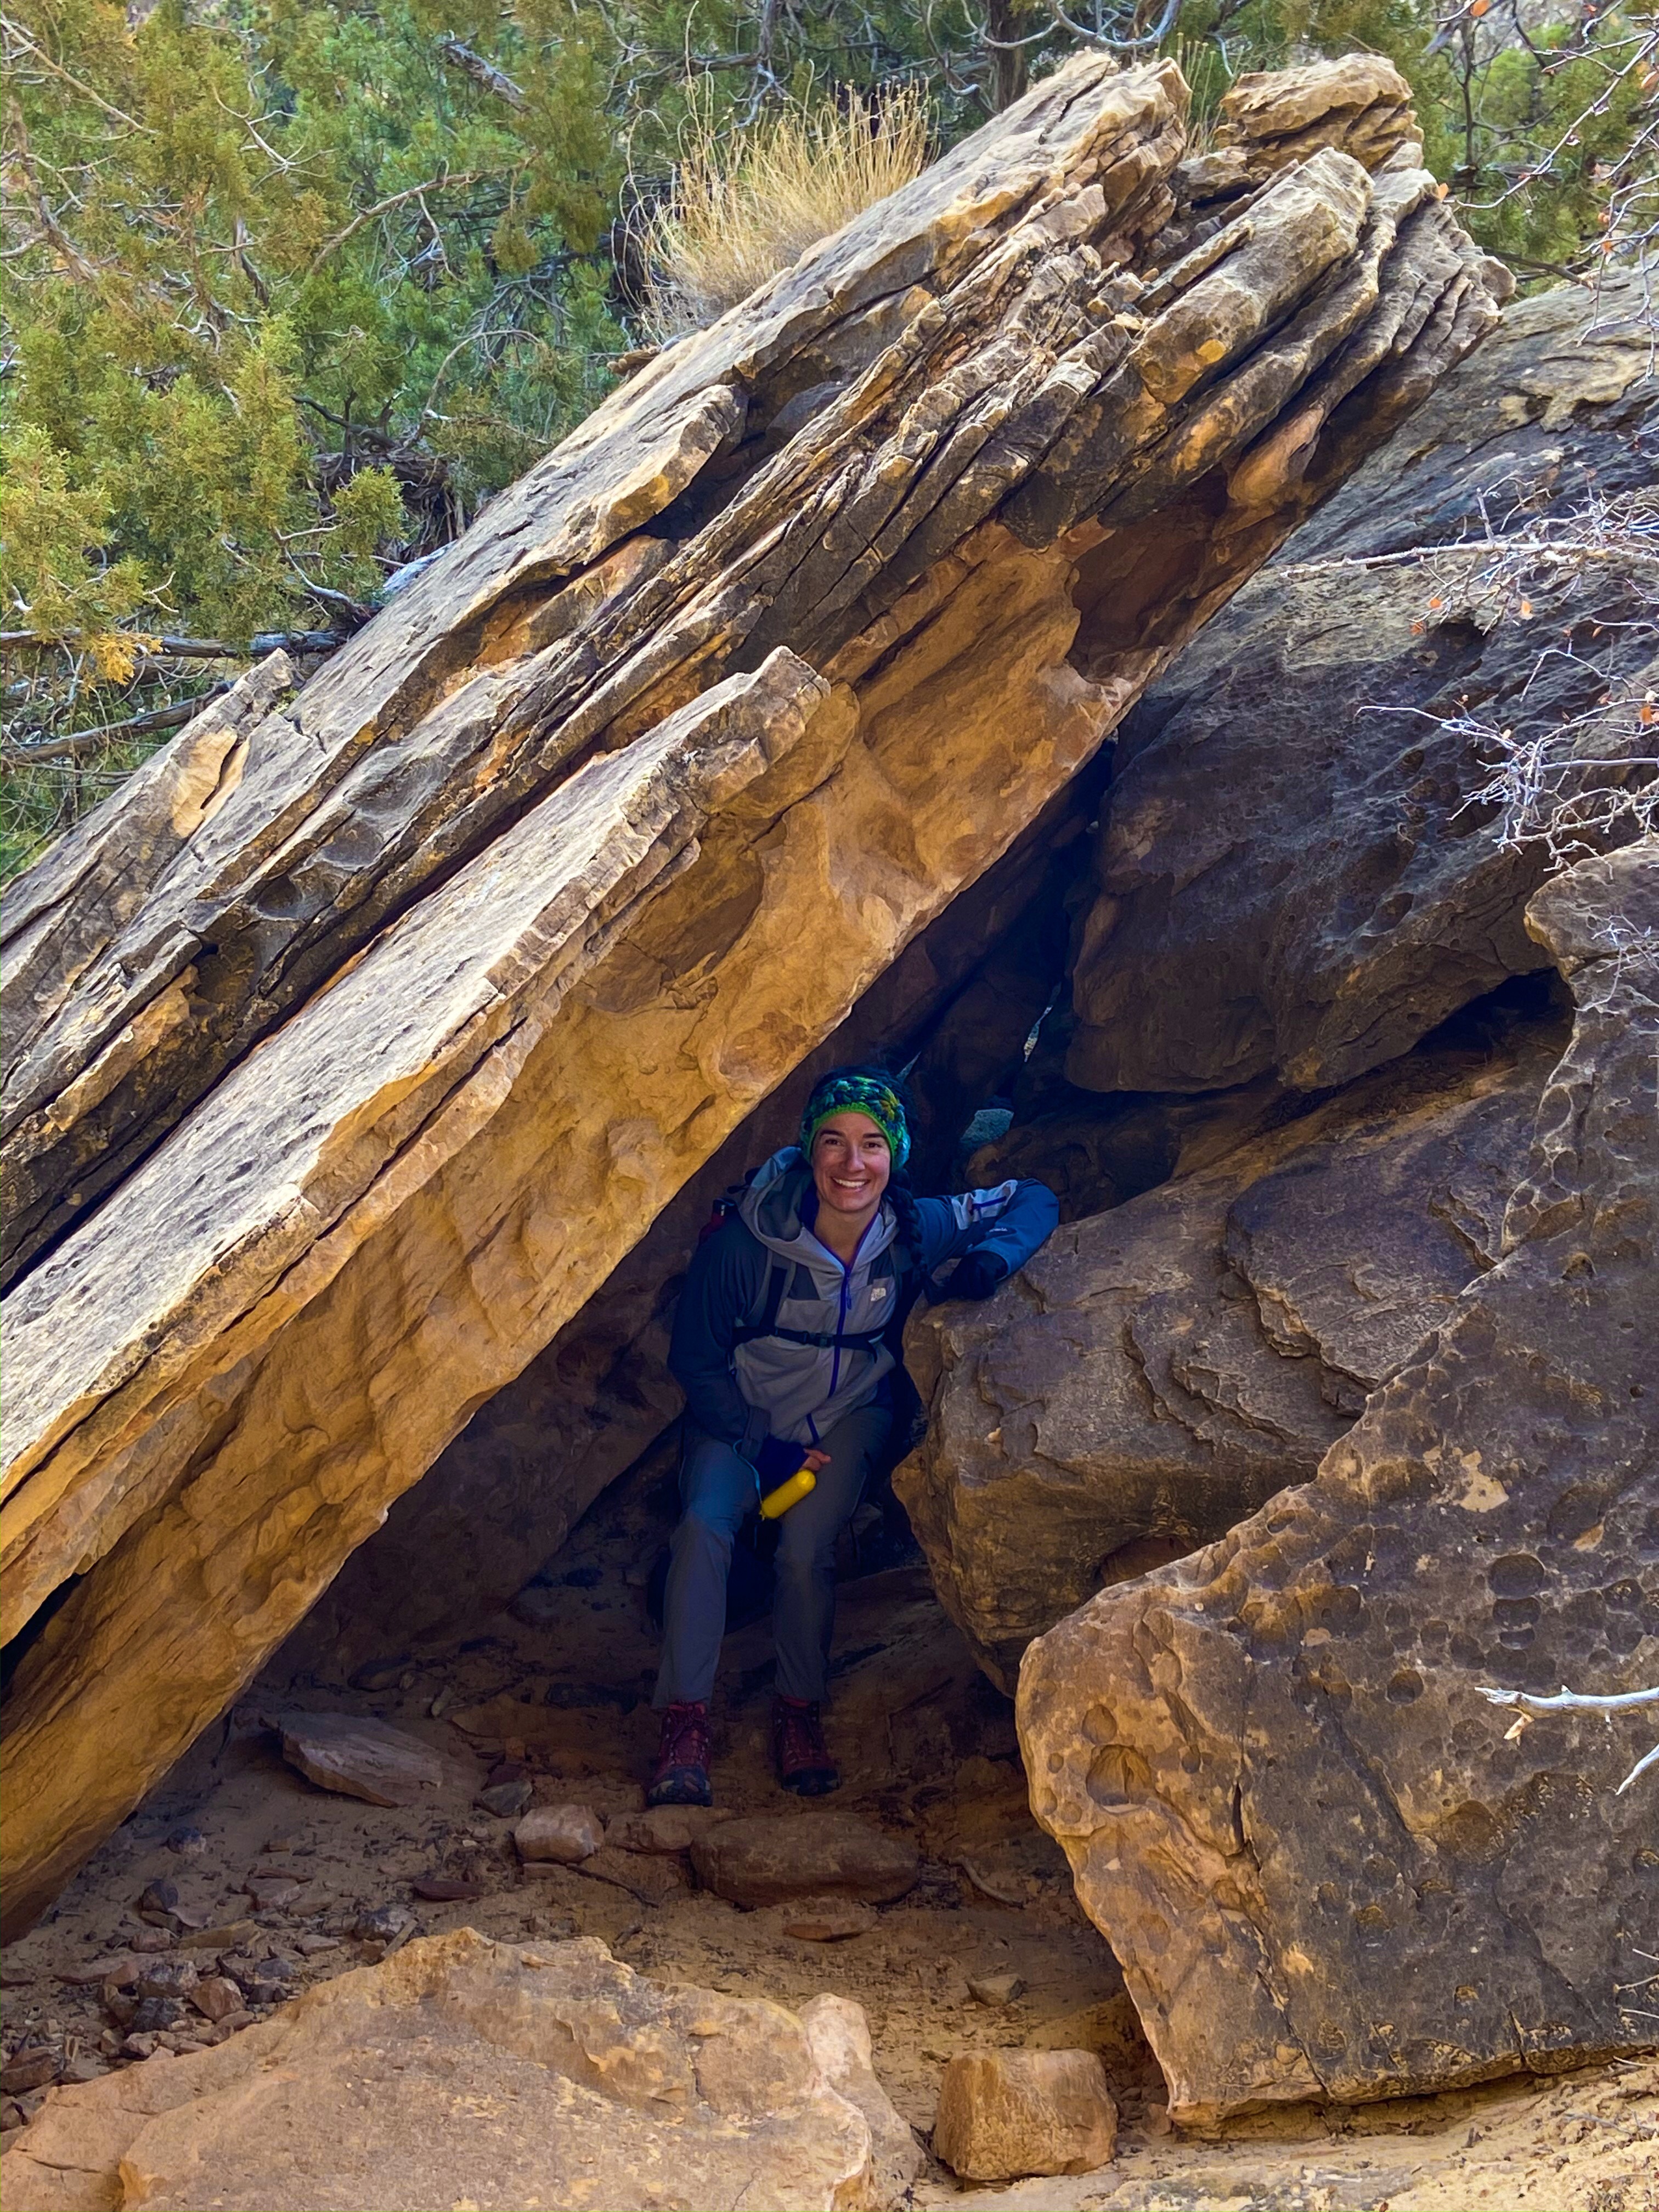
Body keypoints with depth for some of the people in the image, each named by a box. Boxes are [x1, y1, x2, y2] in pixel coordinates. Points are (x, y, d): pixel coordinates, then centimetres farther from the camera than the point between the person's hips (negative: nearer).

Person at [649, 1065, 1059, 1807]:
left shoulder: (916, 1232, -19)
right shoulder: (746, 1240, -25)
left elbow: (1032, 1200, -3)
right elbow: (694, 1356, -11)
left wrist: (993, 1259, -24)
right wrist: (758, 1446, -17)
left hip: (845, 1417, 1)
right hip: (741, 1414, -1)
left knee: (806, 1553, -24)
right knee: (705, 1525, -28)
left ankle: (799, 1711, -1)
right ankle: (684, 1721, -23)